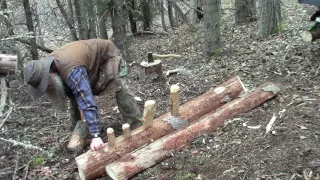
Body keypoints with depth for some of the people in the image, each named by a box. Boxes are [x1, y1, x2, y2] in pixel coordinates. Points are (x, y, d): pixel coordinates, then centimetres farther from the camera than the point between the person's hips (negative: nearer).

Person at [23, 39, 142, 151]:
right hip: (91, 59, 8)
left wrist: (95, 135, -51)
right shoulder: (48, 65, -16)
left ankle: (137, 127, -14)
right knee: (75, 94, 5)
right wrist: (79, 108, -10)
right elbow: (69, 88, 0)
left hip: (107, 55, -8)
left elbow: (87, 101, -49)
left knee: (120, 88, -22)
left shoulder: (72, 71, -45)